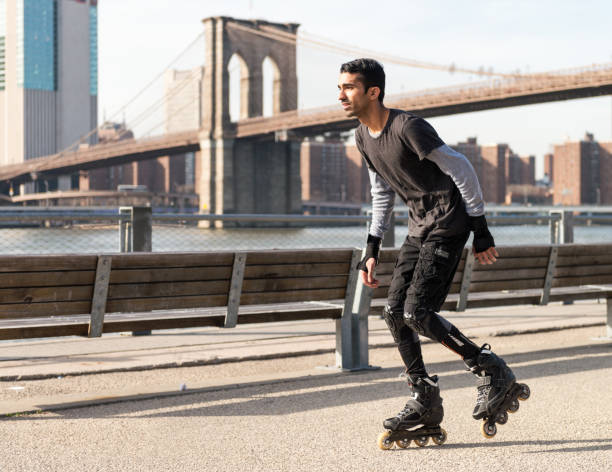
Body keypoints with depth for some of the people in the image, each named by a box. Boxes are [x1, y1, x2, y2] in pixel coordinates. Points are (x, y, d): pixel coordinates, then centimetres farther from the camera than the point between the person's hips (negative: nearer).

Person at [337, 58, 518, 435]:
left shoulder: (408, 127, -21)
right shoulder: (363, 136, 7)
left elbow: (460, 169, -17)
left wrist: (481, 232, -14)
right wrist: (372, 251, 14)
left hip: (449, 223, -9)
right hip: (419, 227, 9)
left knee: (416, 312, -16)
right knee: (395, 313, 2)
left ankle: (493, 371, -1)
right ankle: (426, 402, 14)